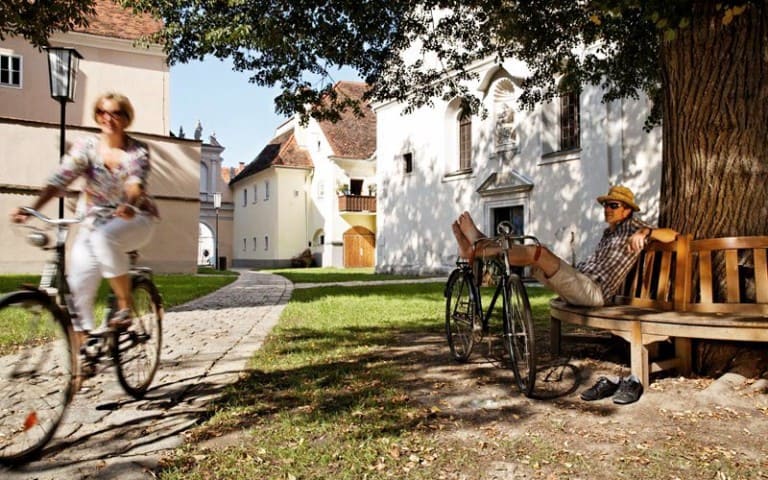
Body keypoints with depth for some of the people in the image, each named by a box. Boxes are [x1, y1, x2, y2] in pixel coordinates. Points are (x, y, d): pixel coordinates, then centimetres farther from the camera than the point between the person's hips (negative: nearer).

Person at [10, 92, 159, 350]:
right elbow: (60, 178, -15)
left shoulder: (138, 151, -7)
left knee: (104, 236, -36)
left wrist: (129, 204, -48)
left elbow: (136, 182, -25)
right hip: (94, 223, 3)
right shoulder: (86, 146, -3)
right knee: (78, 285, -8)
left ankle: (125, 304, -20)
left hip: (134, 220, -3)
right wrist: (31, 208, -32)